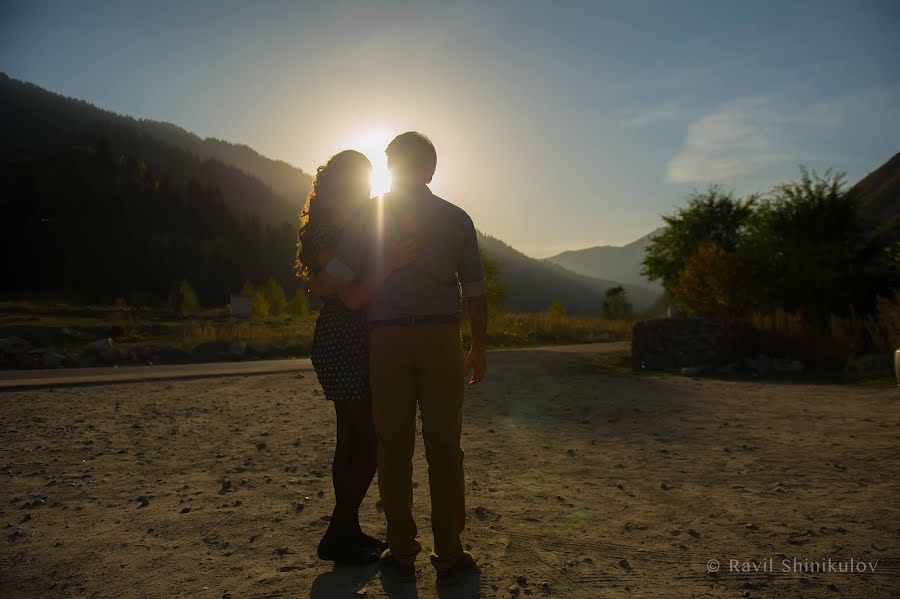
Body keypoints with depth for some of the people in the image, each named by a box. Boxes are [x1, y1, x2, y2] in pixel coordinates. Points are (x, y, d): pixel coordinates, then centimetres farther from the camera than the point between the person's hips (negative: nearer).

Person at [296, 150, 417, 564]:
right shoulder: (328, 235, -12)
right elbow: (352, 297, -20)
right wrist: (391, 264, -30)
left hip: (356, 343, 10)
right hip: (342, 343, -10)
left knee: (354, 439, 12)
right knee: (369, 440, -7)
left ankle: (347, 530, 21)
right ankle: (337, 536, 3)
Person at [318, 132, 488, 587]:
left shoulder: (368, 217, 4)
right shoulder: (456, 219, 7)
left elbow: (335, 280, -5)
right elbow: (475, 292, 4)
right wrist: (478, 349, 13)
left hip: (387, 340, 0)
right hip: (440, 338, 0)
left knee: (394, 447, 7)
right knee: (443, 448, 5)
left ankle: (402, 554, 14)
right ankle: (449, 556, 10)